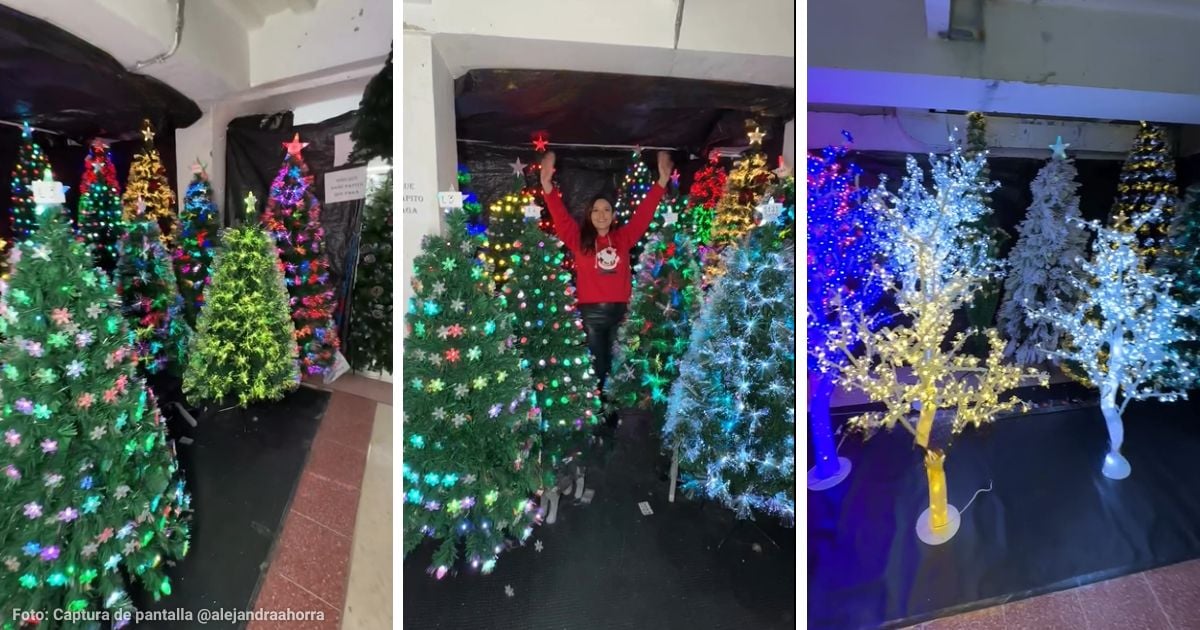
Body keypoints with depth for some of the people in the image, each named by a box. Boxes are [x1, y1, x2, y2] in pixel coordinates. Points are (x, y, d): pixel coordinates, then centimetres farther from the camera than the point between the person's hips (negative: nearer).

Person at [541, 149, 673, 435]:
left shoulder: (623, 237, 8)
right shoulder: (579, 239, 3)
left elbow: (643, 213, 7)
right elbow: (560, 216, -5)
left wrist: (662, 181, 3)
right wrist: (547, 184, -17)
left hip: (620, 311, 2)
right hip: (591, 313, -1)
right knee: (598, 368, 8)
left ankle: (615, 418, 22)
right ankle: (600, 419, 20)